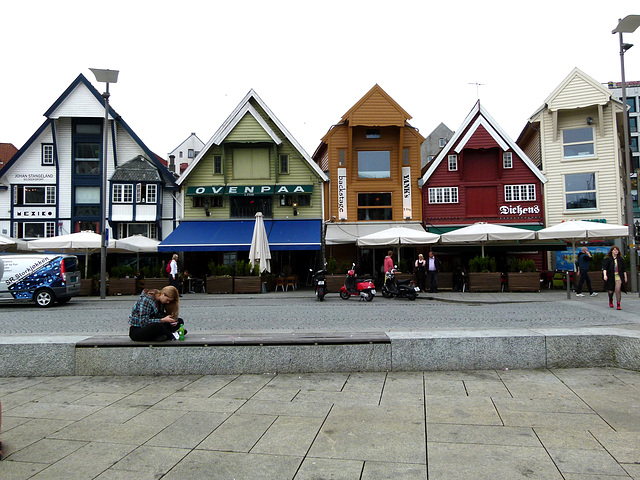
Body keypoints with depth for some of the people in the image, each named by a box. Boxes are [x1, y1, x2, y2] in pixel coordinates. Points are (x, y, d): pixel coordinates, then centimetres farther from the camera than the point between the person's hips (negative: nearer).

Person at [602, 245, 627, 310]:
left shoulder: (620, 259, 8)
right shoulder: (607, 259, 1)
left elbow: (624, 269, 13)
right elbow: (604, 268, -7)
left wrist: (625, 277, 11)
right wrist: (605, 275, -20)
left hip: (619, 276, 1)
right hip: (610, 277, -1)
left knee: (618, 290, -13)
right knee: (611, 291, 6)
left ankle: (618, 305, -7)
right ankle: (610, 300, 38)